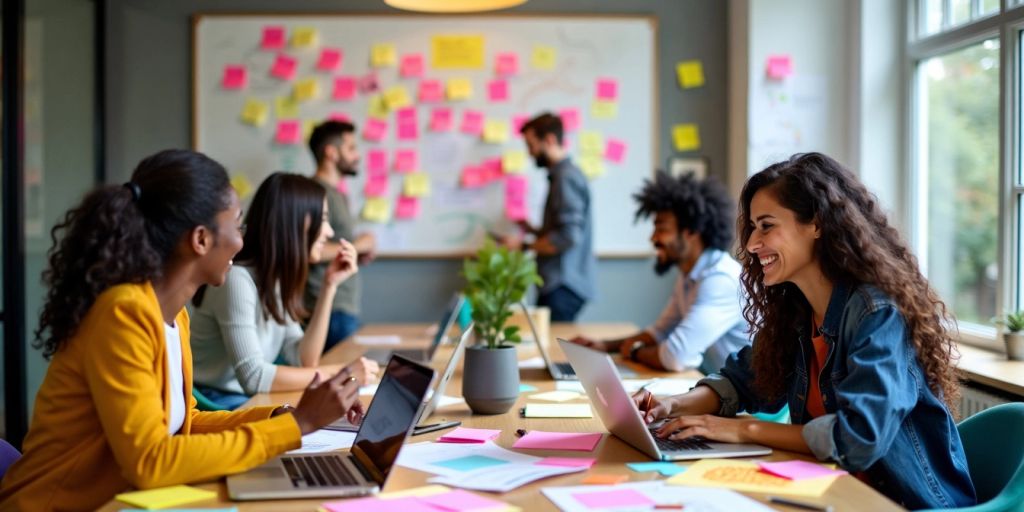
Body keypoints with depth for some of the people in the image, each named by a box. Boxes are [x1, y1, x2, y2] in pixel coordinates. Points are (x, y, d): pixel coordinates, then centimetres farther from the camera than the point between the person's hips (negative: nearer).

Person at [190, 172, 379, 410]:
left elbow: (304, 361, 1)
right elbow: (253, 377, -25)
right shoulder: (237, 279, -20)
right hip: (218, 406, -8)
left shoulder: (278, 278, 8)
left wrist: (329, 286, -3)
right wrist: (340, 373, -22)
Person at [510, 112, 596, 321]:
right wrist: (532, 230, 11)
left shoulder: (566, 178, -12)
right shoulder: (560, 175, 17)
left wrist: (524, 245, -10)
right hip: (558, 283, 9)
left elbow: (568, 237, -19)